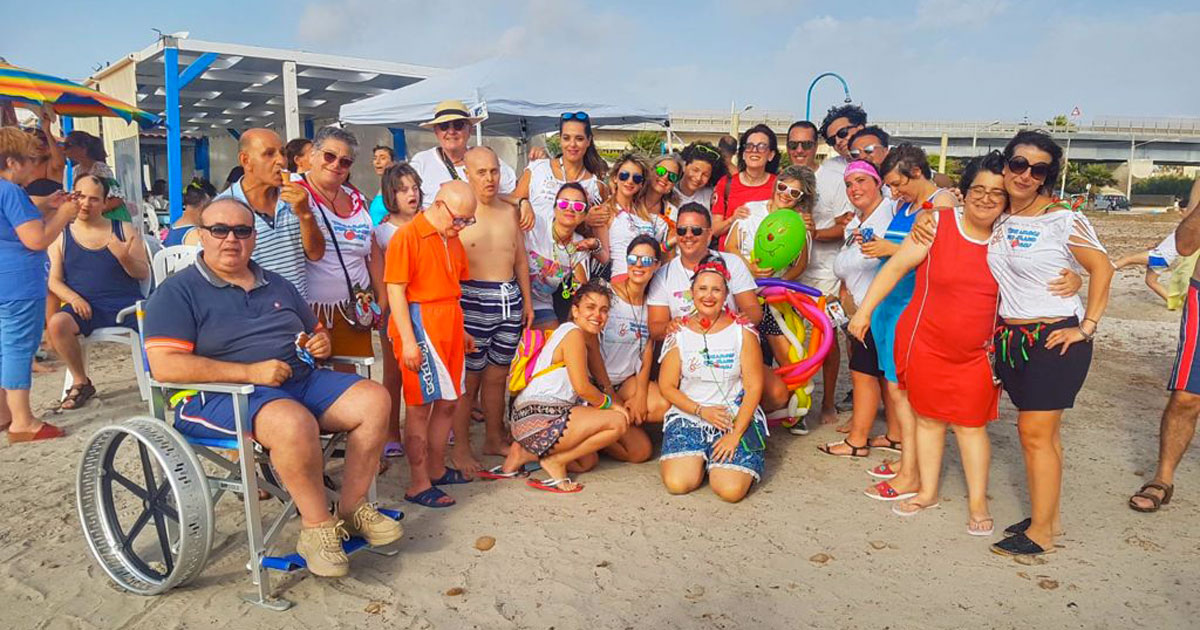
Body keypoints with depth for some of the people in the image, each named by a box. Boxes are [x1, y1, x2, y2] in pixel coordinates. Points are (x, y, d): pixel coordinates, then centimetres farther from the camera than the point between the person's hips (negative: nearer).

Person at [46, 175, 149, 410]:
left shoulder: (124, 230, 8)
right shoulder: (61, 235, 9)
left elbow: (144, 273, 5)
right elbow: (54, 280, 7)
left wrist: (125, 258, -15)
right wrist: (74, 298, -13)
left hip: (127, 303, 0)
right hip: (85, 308, 1)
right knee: (56, 323, -30)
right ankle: (81, 382, -5)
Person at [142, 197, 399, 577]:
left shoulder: (278, 286, 21)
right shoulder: (179, 291, 0)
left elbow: (315, 334, 33)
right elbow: (164, 365, -13)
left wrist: (321, 344, 5)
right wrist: (250, 371, -20)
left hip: (300, 380, 7)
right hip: (220, 397, -6)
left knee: (373, 399, -14)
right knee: (293, 421, -38)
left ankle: (352, 508, -4)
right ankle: (318, 525, -17)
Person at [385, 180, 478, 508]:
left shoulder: (453, 240, 16)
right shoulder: (407, 236, -9)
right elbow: (395, 291, -14)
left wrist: (460, 331, 20)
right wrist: (408, 340, -18)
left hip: (449, 329, 8)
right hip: (420, 327, -8)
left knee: (448, 402, 13)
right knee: (421, 406, -3)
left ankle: (436, 469, 28)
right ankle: (418, 485, 5)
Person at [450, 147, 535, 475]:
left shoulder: (510, 211, 13)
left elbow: (521, 259, 18)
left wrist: (527, 300, 16)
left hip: (510, 298, 5)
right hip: (473, 300, -5)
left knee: (497, 374, 14)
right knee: (468, 377, 0)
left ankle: (495, 438, 27)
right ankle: (460, 448, 11)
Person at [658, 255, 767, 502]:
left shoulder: (743, 332, -1)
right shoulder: (679, 334, 3)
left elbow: (754, 388, -4)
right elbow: (667, 386, 3)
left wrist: (735, 434, -12)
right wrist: (700, 410, -12)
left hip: (736, 418, -1)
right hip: (688, 417, 1)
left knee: (731, 490, -21)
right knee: (677, 484, -20)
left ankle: (719, 460, 13)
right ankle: (699, 460, 13)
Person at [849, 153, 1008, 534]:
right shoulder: (937, 224, -8)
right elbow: (896, 267, -6)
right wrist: (864, 310, -7)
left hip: (978, 352, 1)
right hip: (926, 343, -1)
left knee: (971, 424, 6)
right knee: (928, 418, 11)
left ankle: (978, 501, 22)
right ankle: (928, 492, 28)